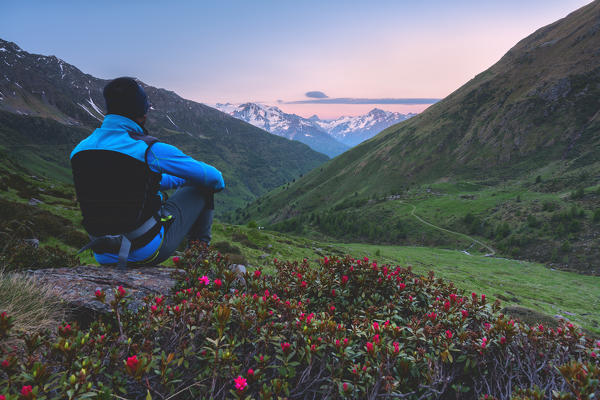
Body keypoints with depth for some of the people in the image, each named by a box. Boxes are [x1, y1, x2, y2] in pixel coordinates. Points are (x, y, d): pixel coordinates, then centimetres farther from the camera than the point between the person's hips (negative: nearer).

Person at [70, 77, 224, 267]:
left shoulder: (79, 150, 0)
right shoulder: (150, 150, -22)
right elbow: (211, 177, -10)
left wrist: (180, 181, 27)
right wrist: (219, 182, 18)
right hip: (148, 251, -6)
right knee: (201, 186, 13)